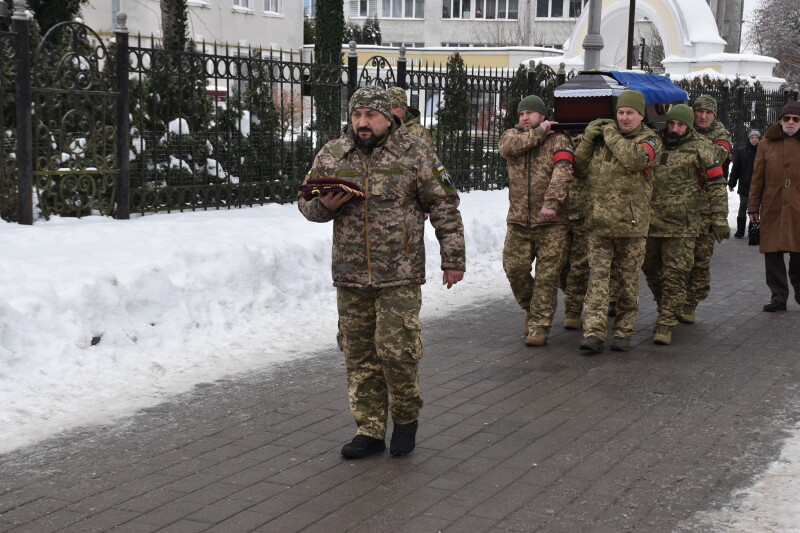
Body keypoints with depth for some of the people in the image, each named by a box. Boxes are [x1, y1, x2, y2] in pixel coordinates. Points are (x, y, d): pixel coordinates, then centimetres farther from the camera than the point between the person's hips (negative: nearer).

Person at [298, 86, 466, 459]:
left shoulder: (414, 153, -1)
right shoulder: (331, 155, 7)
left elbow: (444, 207, 1)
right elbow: (306, 203, 16)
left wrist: (453, 259, -1)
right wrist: (325, 206, -7)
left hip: (399, 275, -4)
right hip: (350, 275, 4)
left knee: (397, 350, -6)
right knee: (359, 355, 7)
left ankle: (406, 418, 19)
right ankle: (370, 431, 19)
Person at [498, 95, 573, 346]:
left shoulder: (558, 140, 0)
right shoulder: (513, 134, 13)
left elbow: (562, 172, -16)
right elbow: (507, 147, -12)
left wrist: (551, 202, -29)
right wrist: (539, 133, -10)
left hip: (551, 221, -4)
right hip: (518, 219, 4)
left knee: (547, 276, -2)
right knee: (514, 268, 5)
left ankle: (539, 325, 5)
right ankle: (530, 307, 30)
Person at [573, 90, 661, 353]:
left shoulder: (649, 140, 1)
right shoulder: (600, 137, 12)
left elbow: (635, 159, -23)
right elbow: (579, 169, 13)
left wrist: (611, 134, -11)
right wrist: (587, 140, -1)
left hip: (631, 223, -2)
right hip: (599, 222, 2)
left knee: (629, 280, 7)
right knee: (598, 276, -5)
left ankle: (623, 332, 17)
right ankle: (593, 333, -9)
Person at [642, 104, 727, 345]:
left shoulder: (699, 149, -2)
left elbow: (716, 184, -1)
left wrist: (719, 218, -6)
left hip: (681, 225, -5)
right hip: (649, 221, 5)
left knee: (674, 275, -6)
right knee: (651, 269, 14)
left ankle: (666, 324, -1)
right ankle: (664, 310, 34)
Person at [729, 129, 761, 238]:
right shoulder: (741, 152, 0)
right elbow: (735, 169, 2)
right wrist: (731, 183, 1)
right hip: (744, 185, 0)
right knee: (743, 207, 3)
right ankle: (740, 230, 9)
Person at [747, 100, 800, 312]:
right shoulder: (767, 143, 9)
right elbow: (757, 178, 10)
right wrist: (753, 207, 6)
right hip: (772, 207, 1)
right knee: (772, 253, 2)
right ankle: (778, 297, 11)